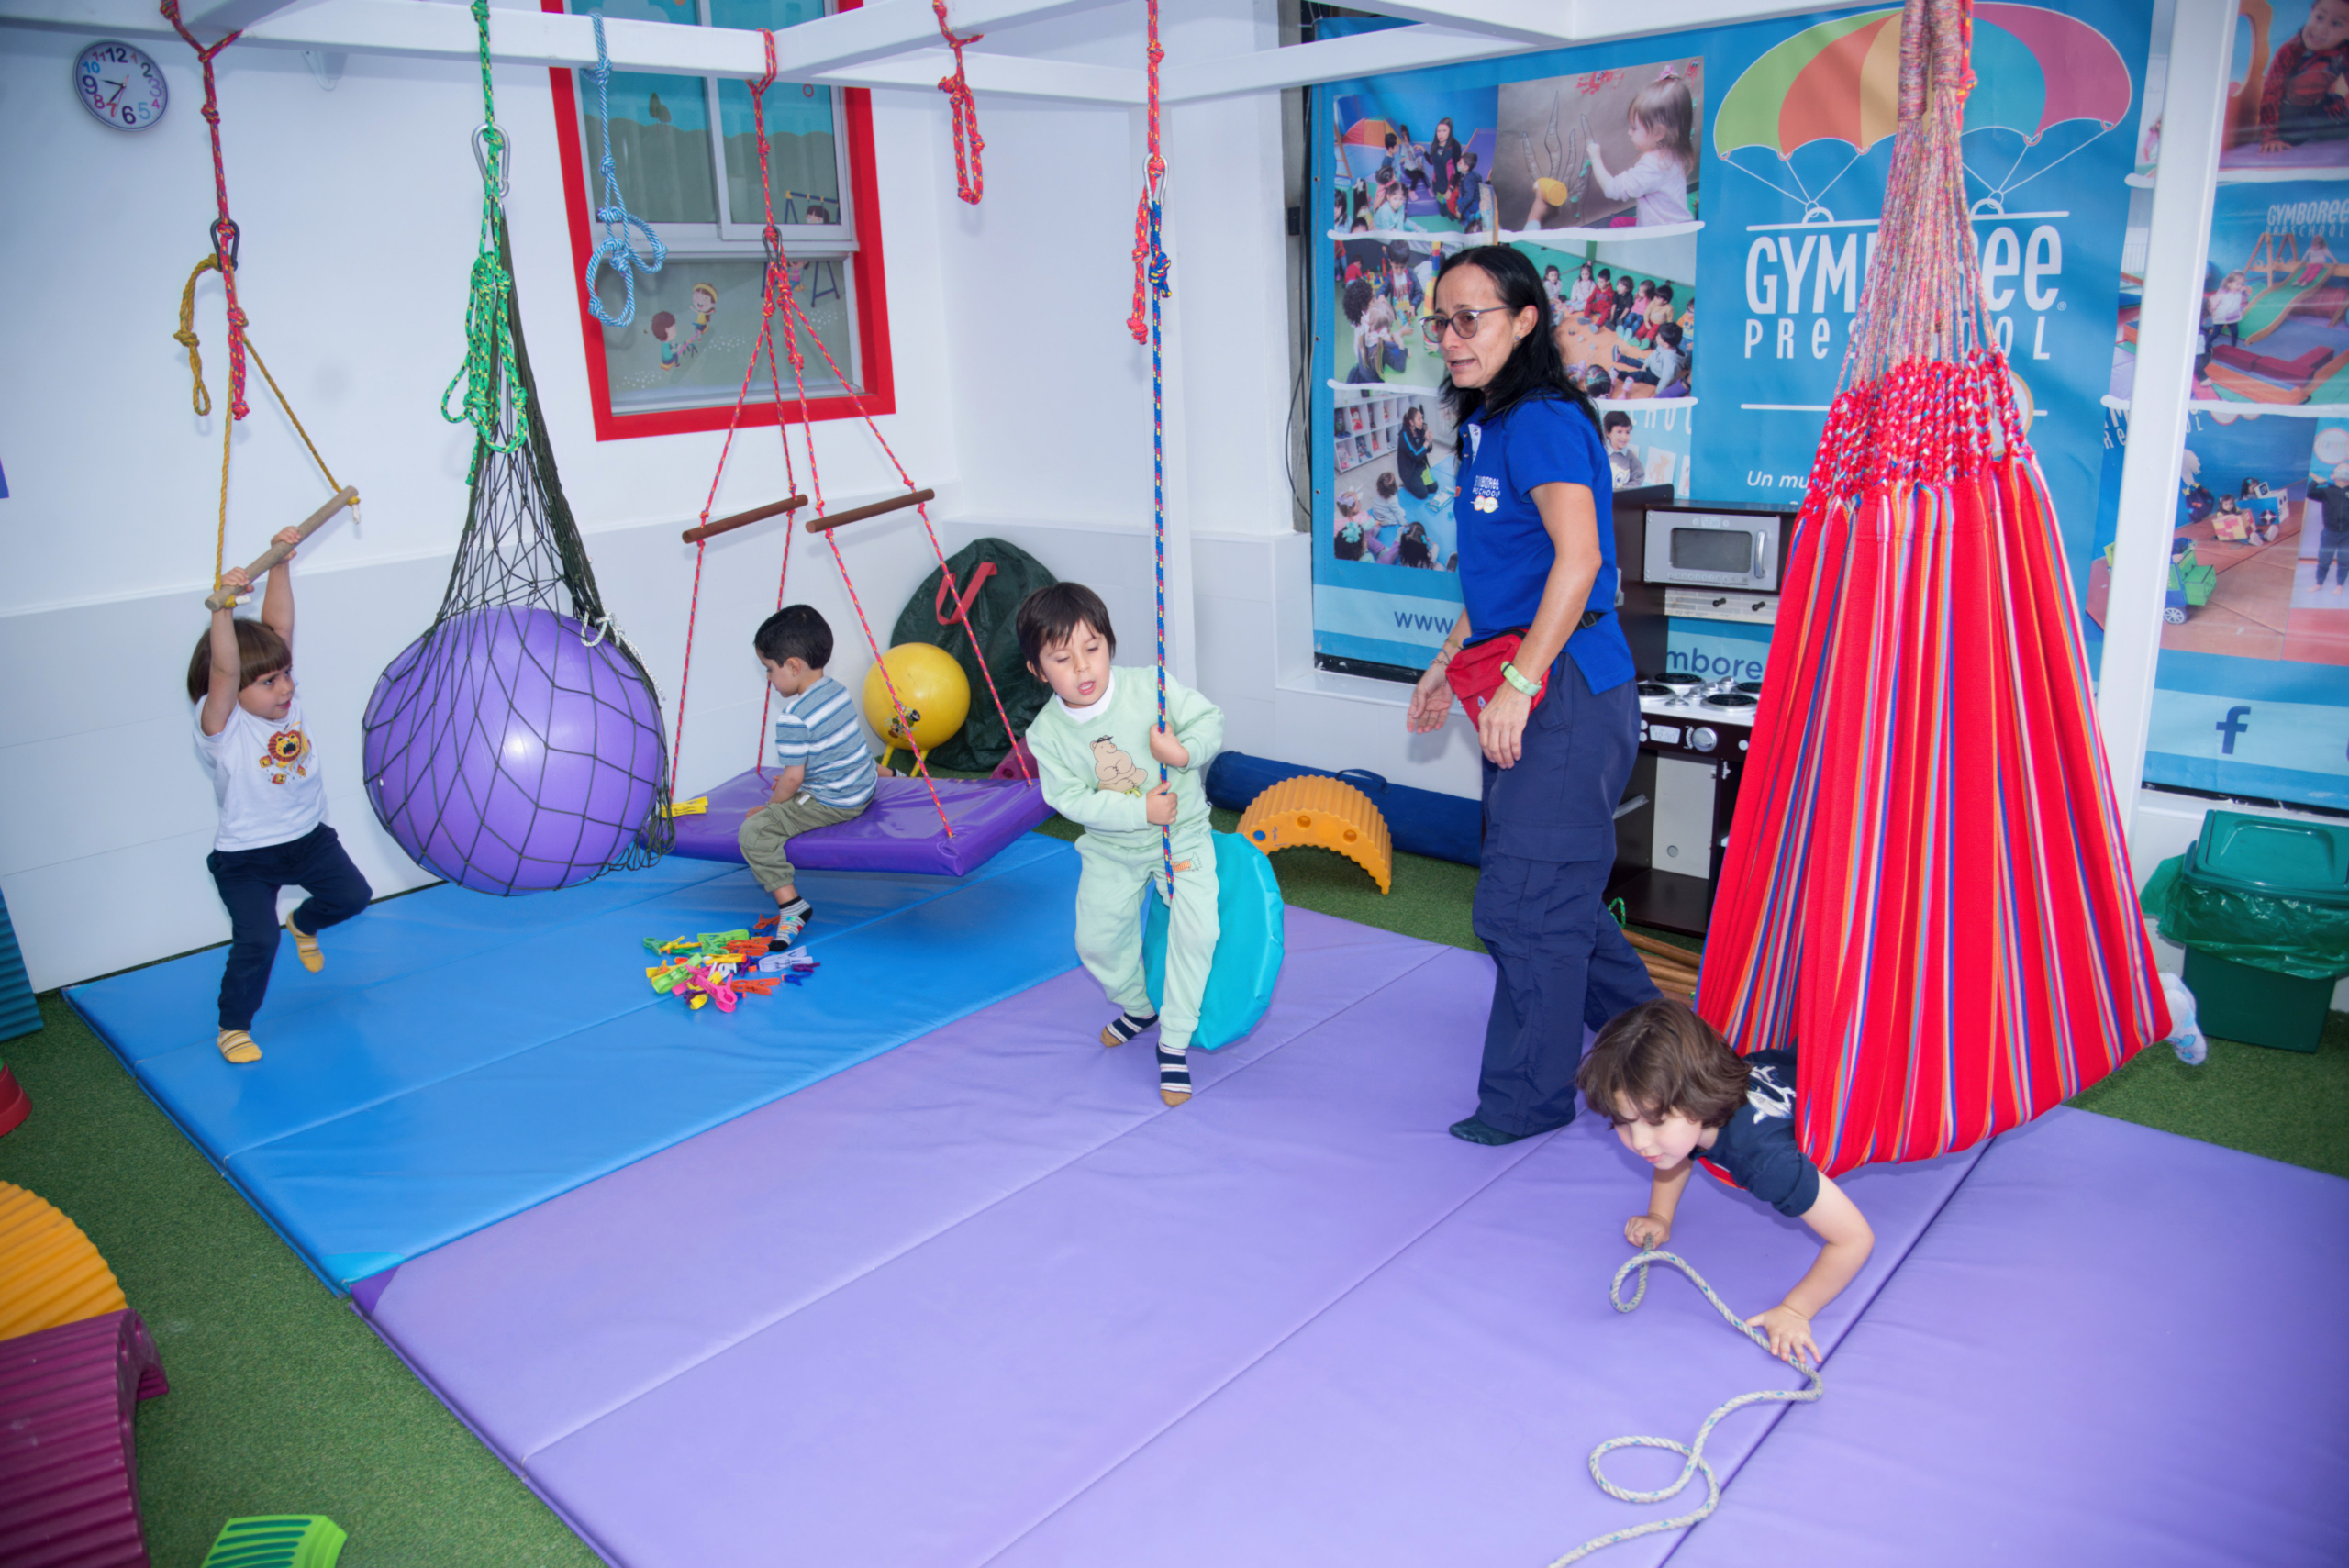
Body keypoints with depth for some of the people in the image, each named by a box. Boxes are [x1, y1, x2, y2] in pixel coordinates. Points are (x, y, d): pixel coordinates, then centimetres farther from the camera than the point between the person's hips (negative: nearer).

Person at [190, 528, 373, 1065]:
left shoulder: (284, 698, -7)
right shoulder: (220, 727, -21)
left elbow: (279, 626, -14)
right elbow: (223, 670, -41)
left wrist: (281, 563, -19)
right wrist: (223, 608, -51)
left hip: (309, 837, 6)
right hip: (246, 859, -6)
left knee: (352, 895, 12)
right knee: (256, 942, -13)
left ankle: (303, 924, 46)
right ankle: (233, 1027, 8)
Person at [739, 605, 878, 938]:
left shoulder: (793, 717, -24)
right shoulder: (838, 690, 2)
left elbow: (793, 778, -20)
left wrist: (772, 805, -2)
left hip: (830, 804, -9)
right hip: (864, 787, 9)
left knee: (754, 830, -16)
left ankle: (790, 904, -21)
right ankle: (880, 771, 52)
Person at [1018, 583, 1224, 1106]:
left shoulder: (1151, 686, -18)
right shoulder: (1046, 733, -15)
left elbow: (1210, 719, -11)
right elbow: (1071, 799, -17)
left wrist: (1186, 751, -32)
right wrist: (1139, 811, -26)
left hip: (1181, 835, -2)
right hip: (1111, 849, 2)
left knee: (1196, 930, -16)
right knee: (1096, 939, 9)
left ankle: (1175, 1042, 2)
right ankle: (1137, 1007, 42)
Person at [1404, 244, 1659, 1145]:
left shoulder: (1543, 420, -14)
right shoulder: (1486, 427, 16)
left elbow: (1578, 558, -26)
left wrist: (1518, 682, -25)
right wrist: (1449, 663, 25)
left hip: (1566, 694, -10)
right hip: (1522, 693, 10)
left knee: (1526, 900, -2)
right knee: (1554, 889, 17)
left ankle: (1527, 1099, 14)